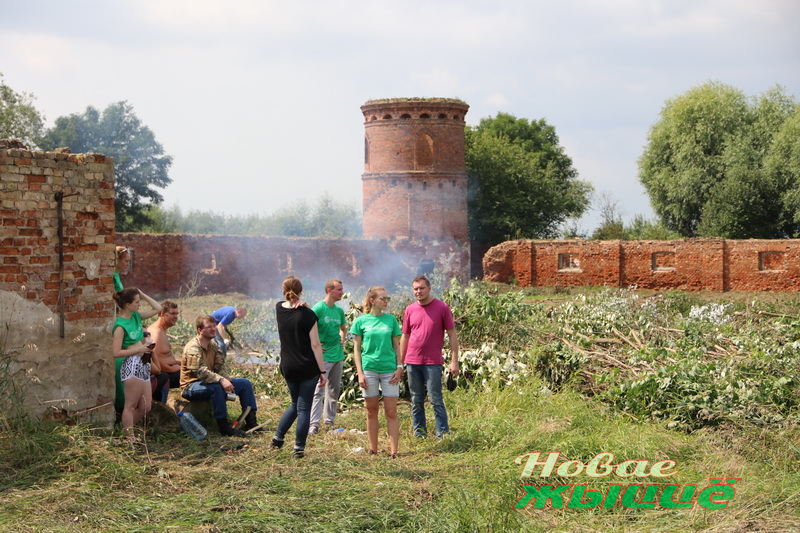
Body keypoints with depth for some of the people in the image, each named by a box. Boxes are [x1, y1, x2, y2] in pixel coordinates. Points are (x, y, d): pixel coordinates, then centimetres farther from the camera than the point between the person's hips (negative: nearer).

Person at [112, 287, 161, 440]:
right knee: (131, 405, 0)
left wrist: (142, 294, 9)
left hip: (143, 364, 9)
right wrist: (138, 349, -14)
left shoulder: (136, 316, 9)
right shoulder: (120, 325, -14)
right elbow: (116, 352, -17)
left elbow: (157, 308, 18)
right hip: (131, 366, -9)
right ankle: (130, 437, 8)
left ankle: (126, 429, 26)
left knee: (145, 407, 11)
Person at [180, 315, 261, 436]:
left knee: (245, 383, 3)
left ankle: (251, 422, -2)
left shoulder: (213, 345, 10)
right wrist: (221, 380, -42)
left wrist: (227, 382, -15)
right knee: (216, 388, -40)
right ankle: (224, 428, -36)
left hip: (210, 381, 9)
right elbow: (201, 371, -32)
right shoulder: (193, 347, -19)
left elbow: (220, 367, 4)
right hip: (192, 386, -9)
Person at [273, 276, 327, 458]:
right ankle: (299, 448, 4)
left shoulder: (279, 308, 0)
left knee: (295, 404, 22)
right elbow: (315, 345, -12)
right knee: (304, 408, 2)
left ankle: (277, 438, 15)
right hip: (308, 368, -5)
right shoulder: (307, 315, -13)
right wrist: (322, 371, -7)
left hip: (287, 367, 5)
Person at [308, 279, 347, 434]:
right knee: (319, 390, -11)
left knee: (334, 390, 13)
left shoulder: (339, 310, 11)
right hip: (323, 356, -8)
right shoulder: (318, 308, -11)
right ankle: (314, 424, -11)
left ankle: (329, 421, 23)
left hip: (338, 356, 8)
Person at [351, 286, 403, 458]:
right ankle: (373, 450, 15)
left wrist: (399, 368, 1)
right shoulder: (361, 321, 1)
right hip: (369, 369, -1)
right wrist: (360, 373, -3)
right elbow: (356, 348, 3)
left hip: (389, 369, 1)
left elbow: (396, 346, 10)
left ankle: (394, 451, -1)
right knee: (371, 411, 7)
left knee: (391, 413, -2)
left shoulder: (391, 319, 6)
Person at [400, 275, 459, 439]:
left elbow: (452, 334, -2)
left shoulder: (442, 307, -3)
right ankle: (419, 435, 16)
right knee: (416, 401, 9)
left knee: (436, 400, -4)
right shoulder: (410, 310, 7)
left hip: (432, 362, -4)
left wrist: (454, 361, -7)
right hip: (412, 362, 4)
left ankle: (442, 434, 2)